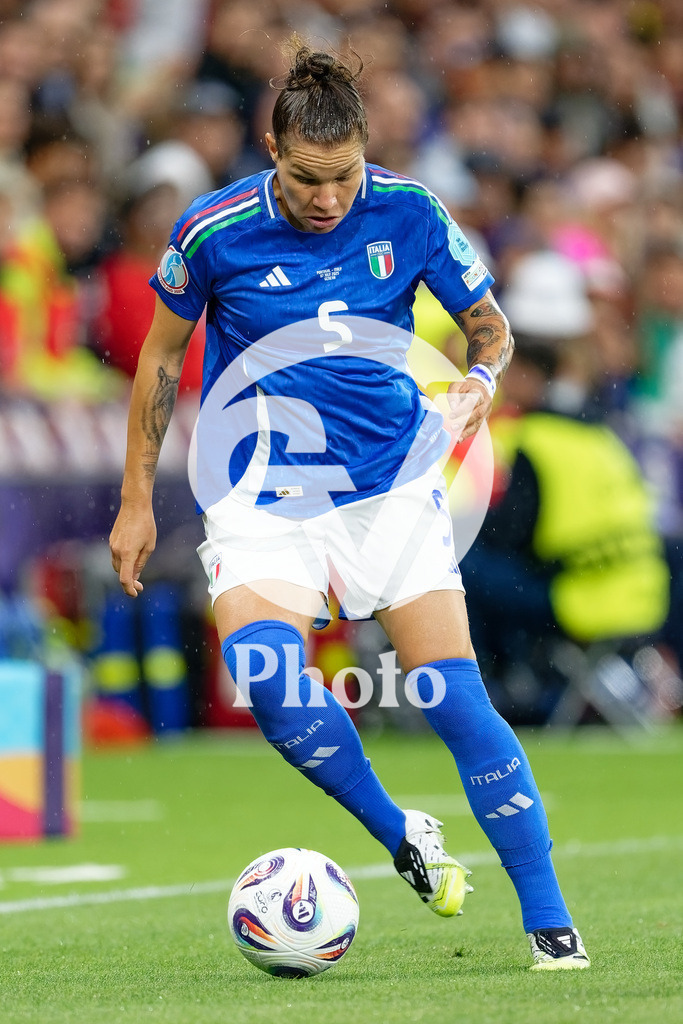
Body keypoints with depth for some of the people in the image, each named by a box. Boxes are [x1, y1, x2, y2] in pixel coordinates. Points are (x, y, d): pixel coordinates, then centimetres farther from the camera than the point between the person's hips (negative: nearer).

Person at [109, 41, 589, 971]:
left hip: (393, 483, 1)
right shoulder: (214, 232, -10)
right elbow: (162, 355, 6)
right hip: (265, 497, -1)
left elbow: (488, 323, 9)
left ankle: (549, 923, -1)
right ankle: (401, 836, -6)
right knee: (263, 669, -28)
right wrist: (136, 500, 7)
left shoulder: (407, 212, -6)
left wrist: (480, 379, -14)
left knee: (455, 698, -9)